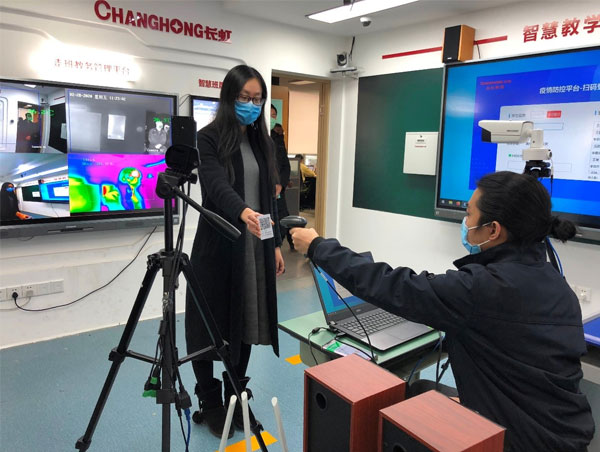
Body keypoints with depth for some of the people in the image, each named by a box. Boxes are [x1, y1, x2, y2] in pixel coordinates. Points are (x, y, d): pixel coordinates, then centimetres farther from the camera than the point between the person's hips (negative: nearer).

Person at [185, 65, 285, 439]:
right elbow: (216, 185, -23)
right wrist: (242, 212, -43)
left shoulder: (263, 142, 12)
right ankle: (211, 404, 21)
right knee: (211, 325, 3)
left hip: (255, 246, 5)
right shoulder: (210, 138, -6)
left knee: (246, 322, 10)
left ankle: (237, 399, 25)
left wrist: (276, 243, 10)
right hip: (219, 245, -5)